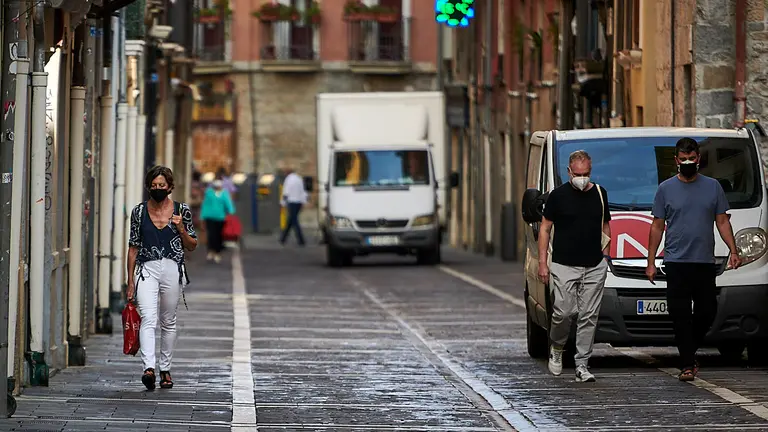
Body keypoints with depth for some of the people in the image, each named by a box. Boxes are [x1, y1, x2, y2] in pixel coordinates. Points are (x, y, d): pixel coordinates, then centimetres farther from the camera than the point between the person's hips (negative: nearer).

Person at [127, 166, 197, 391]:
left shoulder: (182, 211, 5)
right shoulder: (139, 211, 5)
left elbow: (192, 246, 12)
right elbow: (133, 247, 9)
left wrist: (181, 229, -8)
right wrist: (130, 281, 5)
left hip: (172, 269, 1)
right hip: (147, 269, -1)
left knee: (168, 321, 9)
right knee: (148, 318, -18)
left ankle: (165, 369, 21)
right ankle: (149, 368, -30)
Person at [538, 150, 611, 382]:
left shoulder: (600, 194, 10)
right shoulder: (558, 195, -1)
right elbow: (545, 228, 3)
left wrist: (605, 250, 8)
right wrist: (542, 262, -3)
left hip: (595, 267, 3)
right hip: (564, 265, -3)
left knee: (589, 316, 1)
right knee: (563, 312, -9)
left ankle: (582, 365, 5)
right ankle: (557, 349, 19)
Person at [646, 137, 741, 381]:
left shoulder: (712, 187, 10)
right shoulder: (666, 189, 7)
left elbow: (722, 221, 11)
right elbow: (657, 226, 8)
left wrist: (733, 251, -2)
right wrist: (650, 262, 4)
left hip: (705, 261, 2)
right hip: (676, 262, -2)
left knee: (707, 312, 2)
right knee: (680, 315, -7)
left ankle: (689, 350, 25)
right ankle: (688, 364, -4)